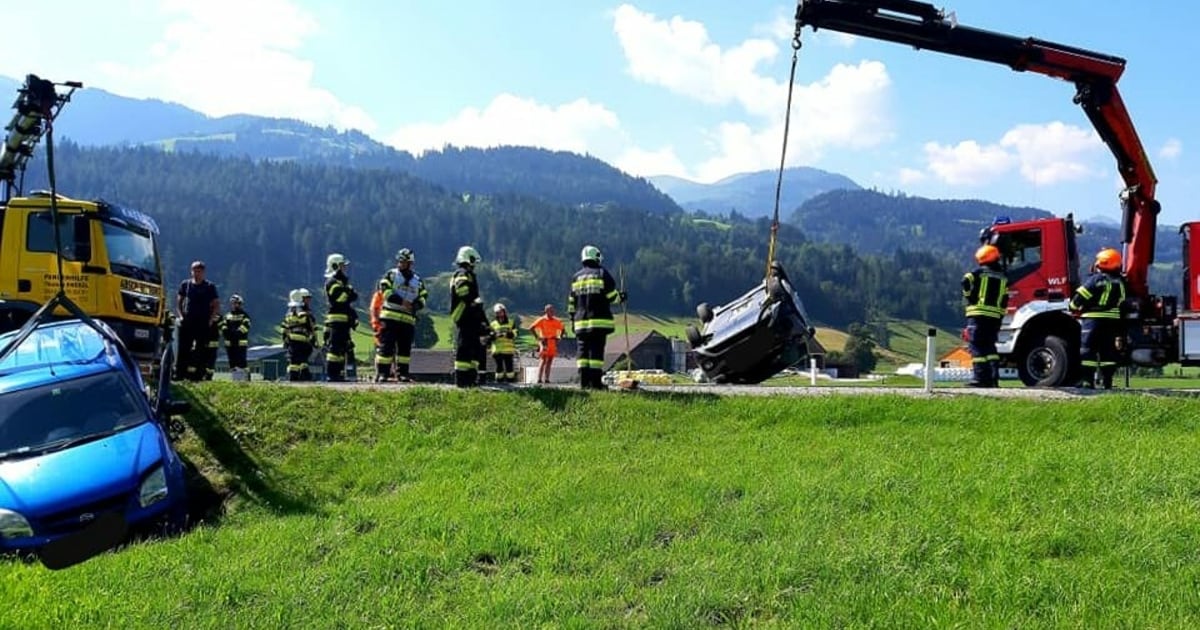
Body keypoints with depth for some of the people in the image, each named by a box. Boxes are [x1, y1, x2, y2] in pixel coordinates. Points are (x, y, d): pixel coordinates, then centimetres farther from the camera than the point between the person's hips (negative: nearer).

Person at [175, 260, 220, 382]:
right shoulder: (185, 284, 10)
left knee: (201, 350, -2)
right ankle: (179, 374, 3)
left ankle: (198, 375, 0)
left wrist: (211, 319, -5)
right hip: (187, 322, 2)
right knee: (183, 349, 0)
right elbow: (178, 302, 15)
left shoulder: (210, 286, 4)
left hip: (203, 324, -2)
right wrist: (180, 316, 2)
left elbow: (217, 305, 5)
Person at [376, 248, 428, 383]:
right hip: (389, 317, -3)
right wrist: (401, 302, -18)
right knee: (386, 346, -6)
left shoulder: (418, 281, 17)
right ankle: (382, 373, -3)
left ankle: (402, 373, 10)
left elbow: (423, 297, 14)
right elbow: (385, 290, -8)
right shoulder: (391, 274, 6)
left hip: (408, 319, 4)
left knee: (405, 347, 4)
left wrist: (415, 306, -9)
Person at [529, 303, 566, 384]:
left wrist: (560, 337, 8)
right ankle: (539, 378, -13)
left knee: (549, 361, 5)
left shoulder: (556, 321, 8)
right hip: (544, 342, -5)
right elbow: (531, 328, -5)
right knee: (543, 360, -11)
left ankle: (546, 378, 7)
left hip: (553, 343, 5)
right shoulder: (541, 320, -4)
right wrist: (538, 337, -8)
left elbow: (563, 329, 22)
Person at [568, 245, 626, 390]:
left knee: (583, 350, 6)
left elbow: (571, 301, 13)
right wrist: (621, 297, 16)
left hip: (581, 321, 4)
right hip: (599, 321, -4)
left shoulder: (577, 277, 12)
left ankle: (584, 381, 3)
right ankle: (596, 382, -9)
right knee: (597, 350, -5)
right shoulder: (602, 273, -1)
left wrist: (572, 318, 21)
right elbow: (612, 296, -4)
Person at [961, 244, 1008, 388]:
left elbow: (966, 280, -18)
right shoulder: (1003, 278, 15)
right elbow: (1004, 302, 12)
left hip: (978, 315, -5)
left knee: (977, 347, -5)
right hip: (994, 317, 5)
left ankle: (980, 378, -12)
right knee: (990, 347, 14)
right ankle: (993, 378, 10)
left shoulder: (979, 273, 0)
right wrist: (999, 319, 15)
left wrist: (969, 297, -2)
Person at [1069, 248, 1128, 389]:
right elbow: (1123, 304, 16)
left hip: (1093, 320, -6)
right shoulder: (1120, 283, 10)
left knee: (1088, 349, -3)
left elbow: (1080, 297, -11)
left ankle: (1087, 379, -8)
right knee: (1108, 351, 10)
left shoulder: (1096, 279, -10)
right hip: (1112, 321, 6)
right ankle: (1107, 380, 9)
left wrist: (1073, 307, 7)